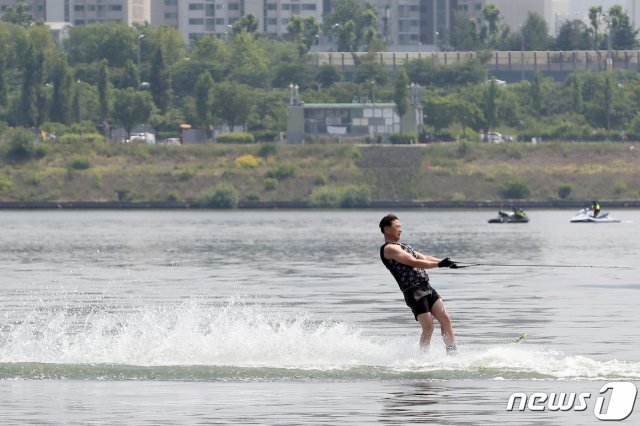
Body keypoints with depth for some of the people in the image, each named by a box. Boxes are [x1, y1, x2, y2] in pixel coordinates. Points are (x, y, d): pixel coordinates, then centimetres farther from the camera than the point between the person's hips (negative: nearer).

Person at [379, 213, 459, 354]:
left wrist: (445, 262, 7)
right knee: (428, 328, -10)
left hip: (426, 287, 9)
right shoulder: (389, 249, -6)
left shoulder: (401, 246, 25)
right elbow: (414, 262, -15)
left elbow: (424, 258, 21)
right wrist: (439, 264, -17)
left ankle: (453, 353, -4)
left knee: (445, 318, -3)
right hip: (414, 291, -9)